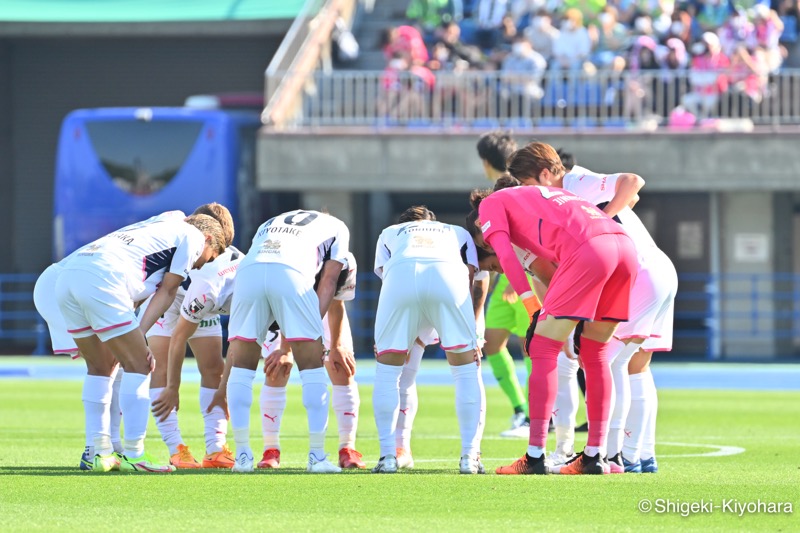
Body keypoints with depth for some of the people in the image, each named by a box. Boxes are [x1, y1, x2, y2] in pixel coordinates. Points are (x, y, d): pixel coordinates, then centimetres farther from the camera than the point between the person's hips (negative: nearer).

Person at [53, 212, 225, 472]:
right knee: (138, 365, 0)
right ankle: (133, 455, -2)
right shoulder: (193, 236, 15)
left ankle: (101, 453, 20)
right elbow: (167, 291, 9)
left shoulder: (161, 228, 38)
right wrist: (140, 335, 4)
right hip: (101, 279, -8)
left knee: (100, 368, 19)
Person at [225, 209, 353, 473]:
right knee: (312, 369, 9)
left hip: (248, 270, 3)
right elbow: (328, 281, 19)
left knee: (241, 368, 15)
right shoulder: (337, 228, 33)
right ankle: (317, 456, 6)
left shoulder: (269, 225, 42)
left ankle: (243, 455, 11)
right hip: (292, 273, -3)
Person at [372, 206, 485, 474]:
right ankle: (470, 457, 8)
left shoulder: (389, 234, 40)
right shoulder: (458, 233, 40)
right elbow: (471, 277, 25)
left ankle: (387, 456, 10)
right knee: (467, 371, 13)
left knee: (387, 372, 15)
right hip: (448, 275, 0)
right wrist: (472, 338, 22)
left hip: (399, 274, 0)